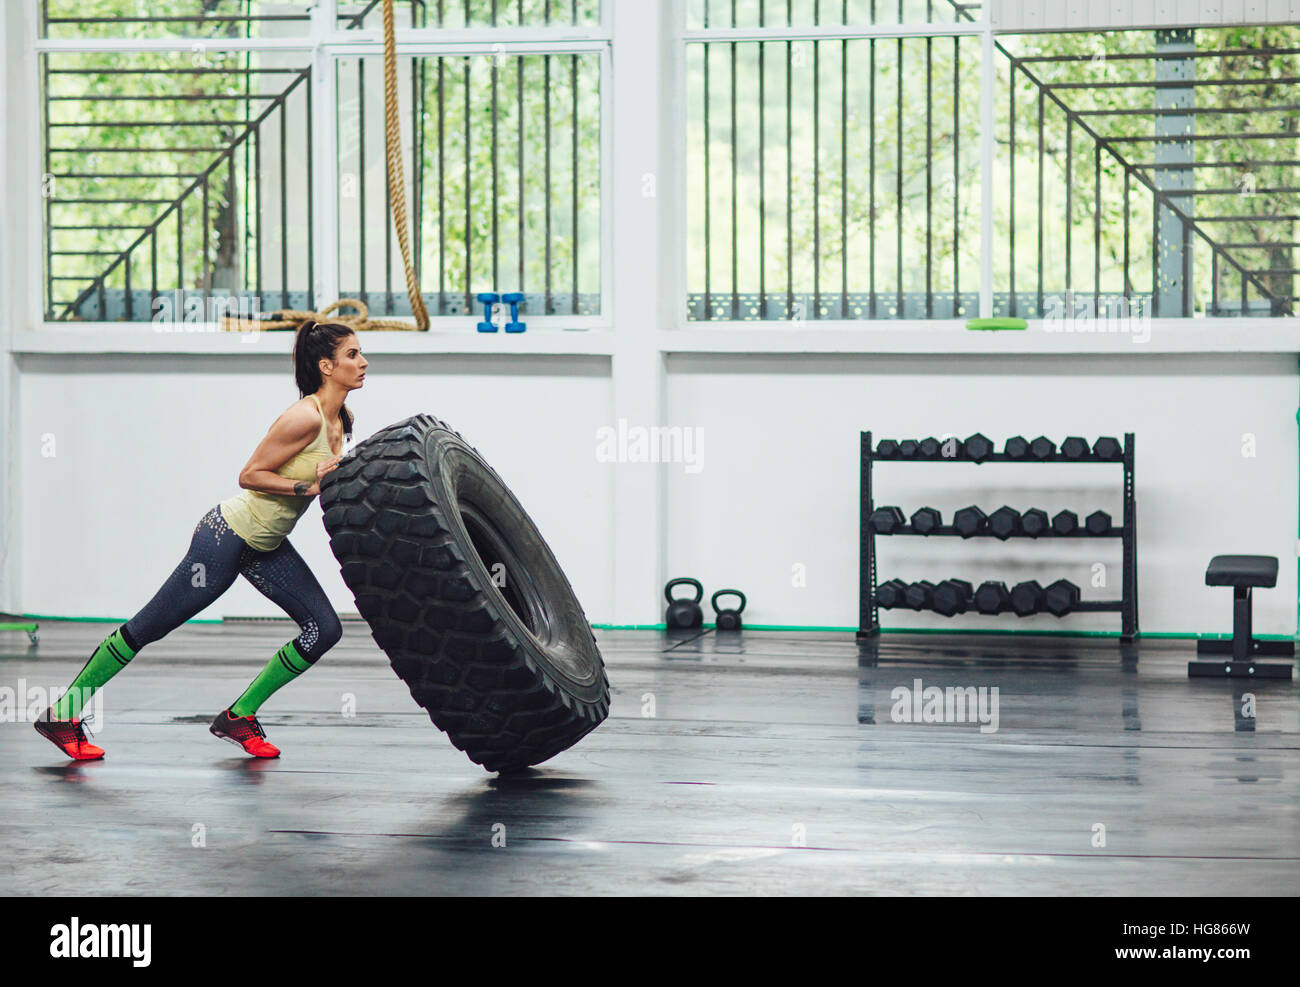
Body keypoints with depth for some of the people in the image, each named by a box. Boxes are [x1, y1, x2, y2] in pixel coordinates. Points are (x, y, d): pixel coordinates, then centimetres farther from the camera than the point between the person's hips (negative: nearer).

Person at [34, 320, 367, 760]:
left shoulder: (342, 420, 4)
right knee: (148, 628, -2)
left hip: (265, 547, 9)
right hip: (228, 537, -9)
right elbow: (249, 475, -20)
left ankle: (237, 718, 10)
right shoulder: (305, 417, -22)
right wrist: (308, 485, -26)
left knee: (324, 629, 1)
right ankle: (62, 714, 8)